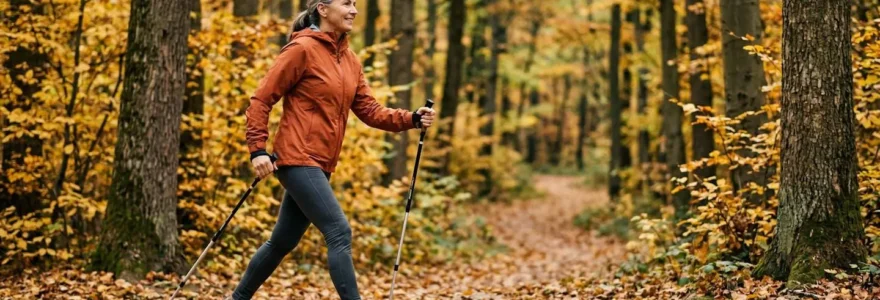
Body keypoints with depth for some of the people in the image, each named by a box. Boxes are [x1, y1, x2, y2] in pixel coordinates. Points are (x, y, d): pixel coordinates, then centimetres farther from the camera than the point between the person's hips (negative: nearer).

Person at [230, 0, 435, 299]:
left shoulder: (350, 60, 12)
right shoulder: (302, 49, -10)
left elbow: (369, 110, 9)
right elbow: (261, 99, -9)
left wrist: (412, 119, -6)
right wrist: (258, 150, -17)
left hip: (320, 165, 8)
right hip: (298, 159, -8)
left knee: (283, 242, 16)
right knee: (339, 232, -16)